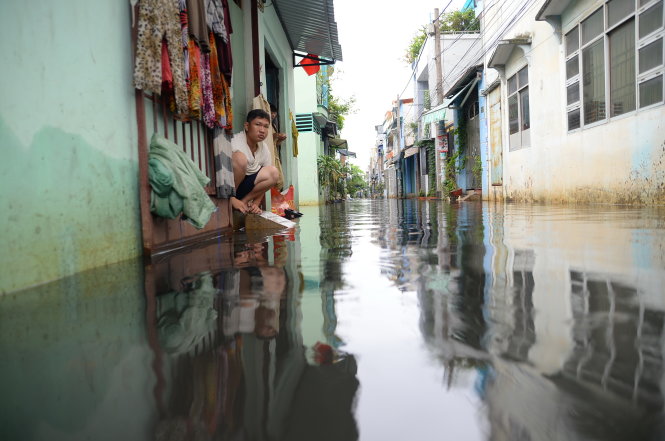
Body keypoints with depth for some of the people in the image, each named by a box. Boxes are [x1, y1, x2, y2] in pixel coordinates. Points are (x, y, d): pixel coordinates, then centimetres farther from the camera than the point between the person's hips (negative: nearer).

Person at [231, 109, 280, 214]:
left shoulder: (265, 149, 0)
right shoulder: (236, 142, -20)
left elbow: (263, 182, 5)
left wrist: (256, 204, -9)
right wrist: (232, 200, -32)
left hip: (245, 184, 6)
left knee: (273, 172, -13)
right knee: (240, 157, -32)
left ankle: (244, 201, -12)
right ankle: (229, 203, -20)